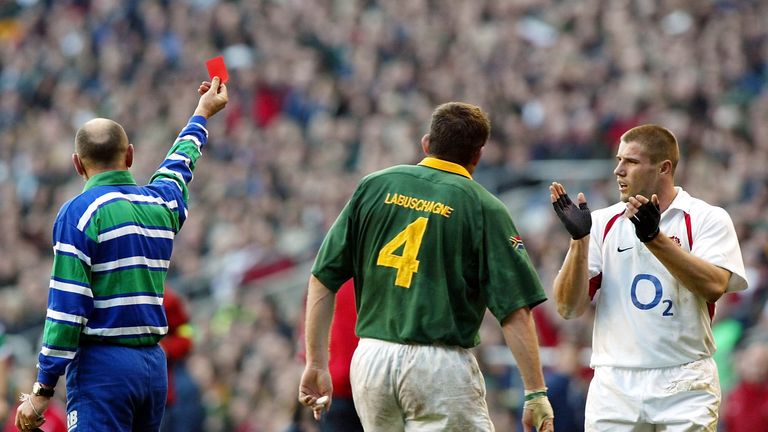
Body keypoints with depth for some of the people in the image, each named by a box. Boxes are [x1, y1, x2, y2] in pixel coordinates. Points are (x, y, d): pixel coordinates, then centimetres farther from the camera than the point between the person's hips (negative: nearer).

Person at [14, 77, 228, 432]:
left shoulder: (80, 212, -7)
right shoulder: (162, 205, 11)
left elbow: (67, 307, -13)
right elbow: (179, 164, 36)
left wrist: (42, 390, -11)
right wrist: (202, 113, 56)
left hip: (103, 365, -6)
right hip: (153, 363, 6)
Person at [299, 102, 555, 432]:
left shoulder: (373, 186, 8)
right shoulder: (483, 207, -2)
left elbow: (322, 280, 6)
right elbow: (515, 311, -8)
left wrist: (316, 363, 9)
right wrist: (536, 392, -5)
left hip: (369, 357, 4)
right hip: (442, 366, -4)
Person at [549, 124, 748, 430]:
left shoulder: (707, 218, 2)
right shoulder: (602, 222, 10)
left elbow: (713, 286, -15)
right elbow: (569, 308, 3)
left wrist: (654, 238, -22)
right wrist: (579, 239, -10)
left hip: (685, 388, -3)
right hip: (614, 388, 3)